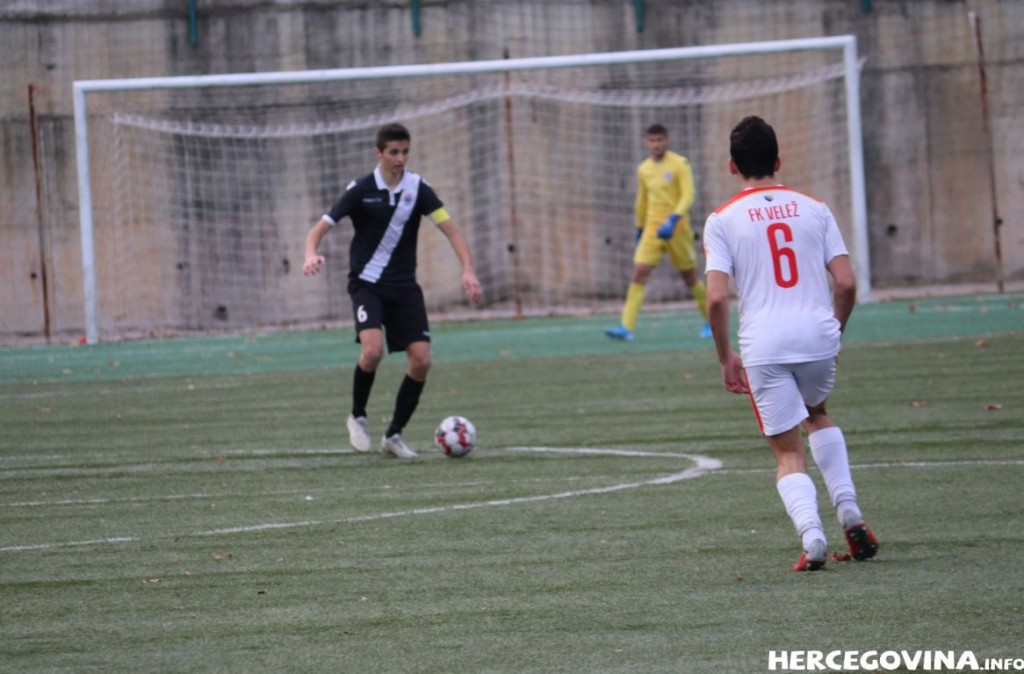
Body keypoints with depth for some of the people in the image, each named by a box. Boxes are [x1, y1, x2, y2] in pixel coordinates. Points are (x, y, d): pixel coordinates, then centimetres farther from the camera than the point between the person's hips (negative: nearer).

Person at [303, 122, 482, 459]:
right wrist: (312, 255, -33)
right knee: (372, 350, -26)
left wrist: (468, 270, -21)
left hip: (404, 286, 3)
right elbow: (319, 229, -10)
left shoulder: (417, 188, -2)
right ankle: (358, 417, 1)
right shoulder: (361, 190, -8)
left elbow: (450, 228, -6)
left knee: (421, 359, -7)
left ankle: (394, 435, 9)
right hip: (367, 283, -3)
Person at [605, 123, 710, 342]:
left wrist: (673, 220, -29)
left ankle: (710, 321, 29)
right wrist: (639, 229, 24)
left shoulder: (679, 164, -7)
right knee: (639, 273, -12)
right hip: (652, 229, 4)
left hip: (677, 228, -4)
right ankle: (626, 327, -19)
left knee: (690, 277, 8)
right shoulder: (643, 169, 9)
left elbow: (688, 195, -16)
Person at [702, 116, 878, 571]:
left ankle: (811, 534, -16)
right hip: (818, 334, 3)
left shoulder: (722, 220, 2)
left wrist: (726, 358, 4)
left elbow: (716, 299, -7)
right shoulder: (814, 210, 9)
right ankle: (848, 510, 17)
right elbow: (847, 284, 3)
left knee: (788, 452, 7)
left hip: (764, 345, -3)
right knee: (817, 415, 31)